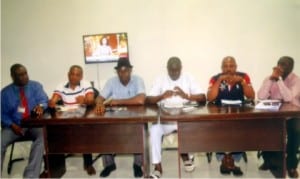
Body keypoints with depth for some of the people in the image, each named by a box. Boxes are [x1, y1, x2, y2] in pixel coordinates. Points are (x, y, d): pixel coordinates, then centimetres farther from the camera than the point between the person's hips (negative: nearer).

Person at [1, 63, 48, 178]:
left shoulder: (36, 86, 7)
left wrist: (40, 106, -30)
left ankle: (31, 175, -35)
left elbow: (43, 100, -5)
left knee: (42, 136, -34)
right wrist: (12, 125, -12)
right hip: (14, 126, 2)